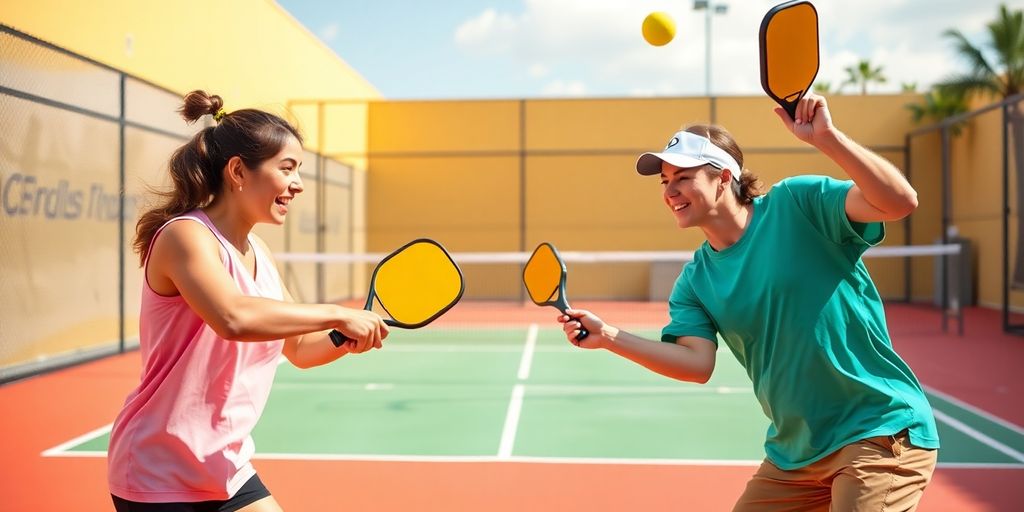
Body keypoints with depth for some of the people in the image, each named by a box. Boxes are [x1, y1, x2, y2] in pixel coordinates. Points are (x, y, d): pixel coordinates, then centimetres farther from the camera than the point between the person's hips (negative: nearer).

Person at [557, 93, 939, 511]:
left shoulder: (797, 202, -9)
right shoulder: (694, 281, 4)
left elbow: (900, 202, -20)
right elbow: (696, 362, -9)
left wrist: (826, 138, -33)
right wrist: (608, 336, -19)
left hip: (881, 431, -5)